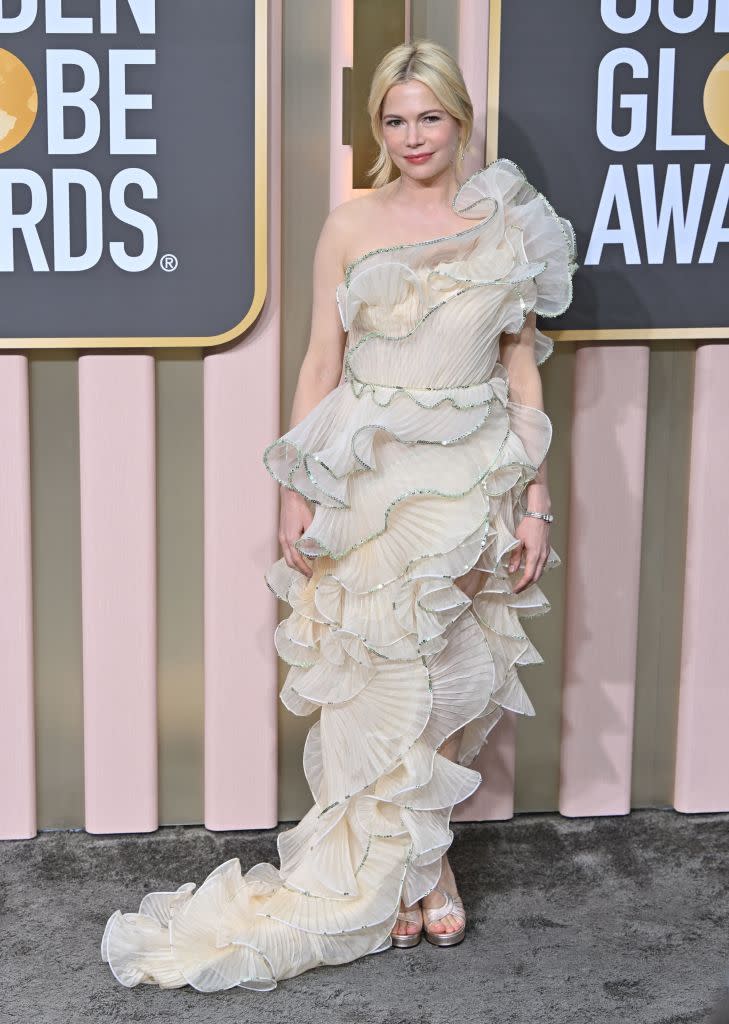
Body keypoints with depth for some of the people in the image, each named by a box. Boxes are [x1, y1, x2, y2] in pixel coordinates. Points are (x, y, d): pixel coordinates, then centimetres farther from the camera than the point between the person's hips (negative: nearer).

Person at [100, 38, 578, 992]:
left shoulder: (510, 223, 3)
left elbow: (523, 368, 4)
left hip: (473, 481, 1)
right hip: (369, 476, -1)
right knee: (378, 678, 3)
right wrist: (298, 493, -2)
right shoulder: (351, 224, 1)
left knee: (450, 678, 8)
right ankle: (420, 870, 21)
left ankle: (415, 863, 27)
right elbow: (321, 363, 2)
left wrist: (536, 500, 0)